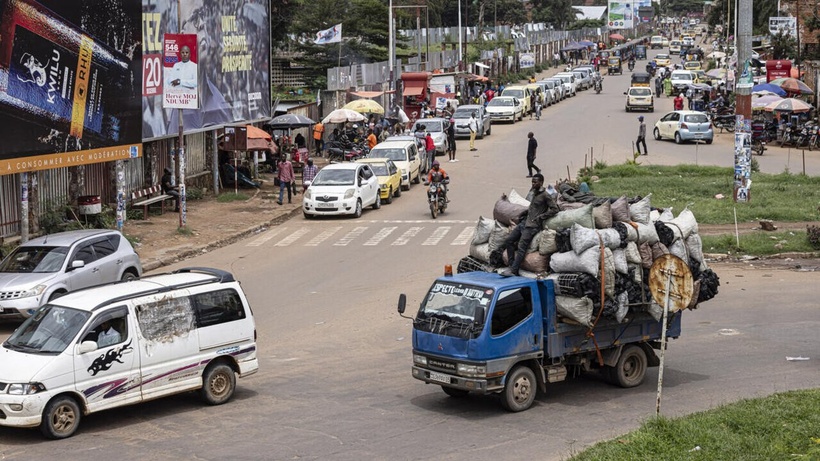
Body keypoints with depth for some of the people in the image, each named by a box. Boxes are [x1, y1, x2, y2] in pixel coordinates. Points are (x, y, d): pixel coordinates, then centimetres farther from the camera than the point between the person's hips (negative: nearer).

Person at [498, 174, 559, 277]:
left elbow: (554, 209, -14)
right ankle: (511, 265, 6)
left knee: (521, 247, -14)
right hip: (524, 222, 9)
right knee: (509, 240, 4)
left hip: (532, 225, -9)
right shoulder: (532, 192, 15)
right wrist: (524, 215, 15)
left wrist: (540, 218, -14)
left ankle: (513, 270, -14)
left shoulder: (545, 195, -10)